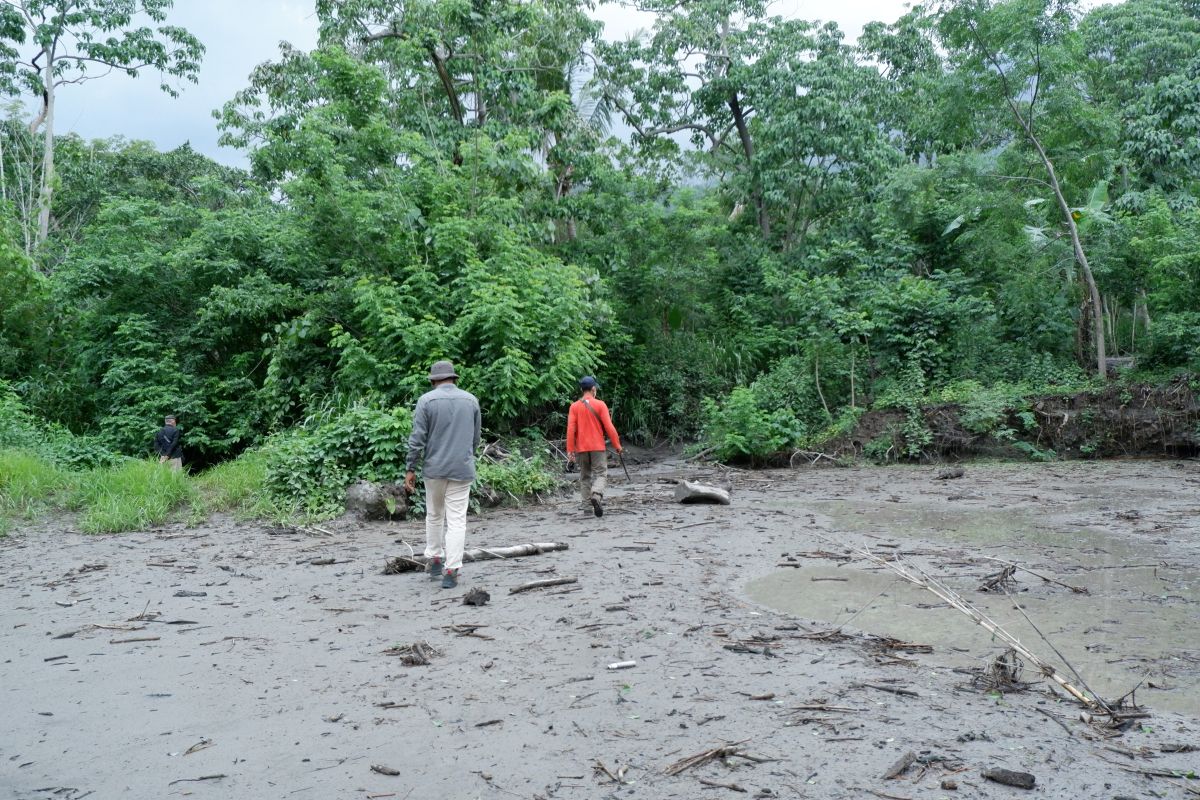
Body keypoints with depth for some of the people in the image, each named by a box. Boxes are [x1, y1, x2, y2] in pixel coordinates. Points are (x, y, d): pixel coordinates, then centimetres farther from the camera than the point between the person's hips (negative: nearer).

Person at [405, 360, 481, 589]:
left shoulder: (426, 400, -3)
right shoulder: (471, 400, 4)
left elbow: (417, 439, -7)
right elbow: (475, 438, 10)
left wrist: (410, 469, -2)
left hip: (435, 468, 0)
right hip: (462, 469, 0)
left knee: (434, 515, 19)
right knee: (456, 520, 0)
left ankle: (435, 560, 26)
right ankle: (451, 571, -3)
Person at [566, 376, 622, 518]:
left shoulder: (574, 406, 1)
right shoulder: (600, 404, -5)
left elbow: (570, 430, -4)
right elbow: (609, 427, -7)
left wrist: (570, 450, -2)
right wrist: (617, 445, 1)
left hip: (581, 448, 3)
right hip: (597, 447, -3)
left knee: (585, 476, 13)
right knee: (601, 474, 0)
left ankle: (587, 505, 11)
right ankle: (596, 495, -27)